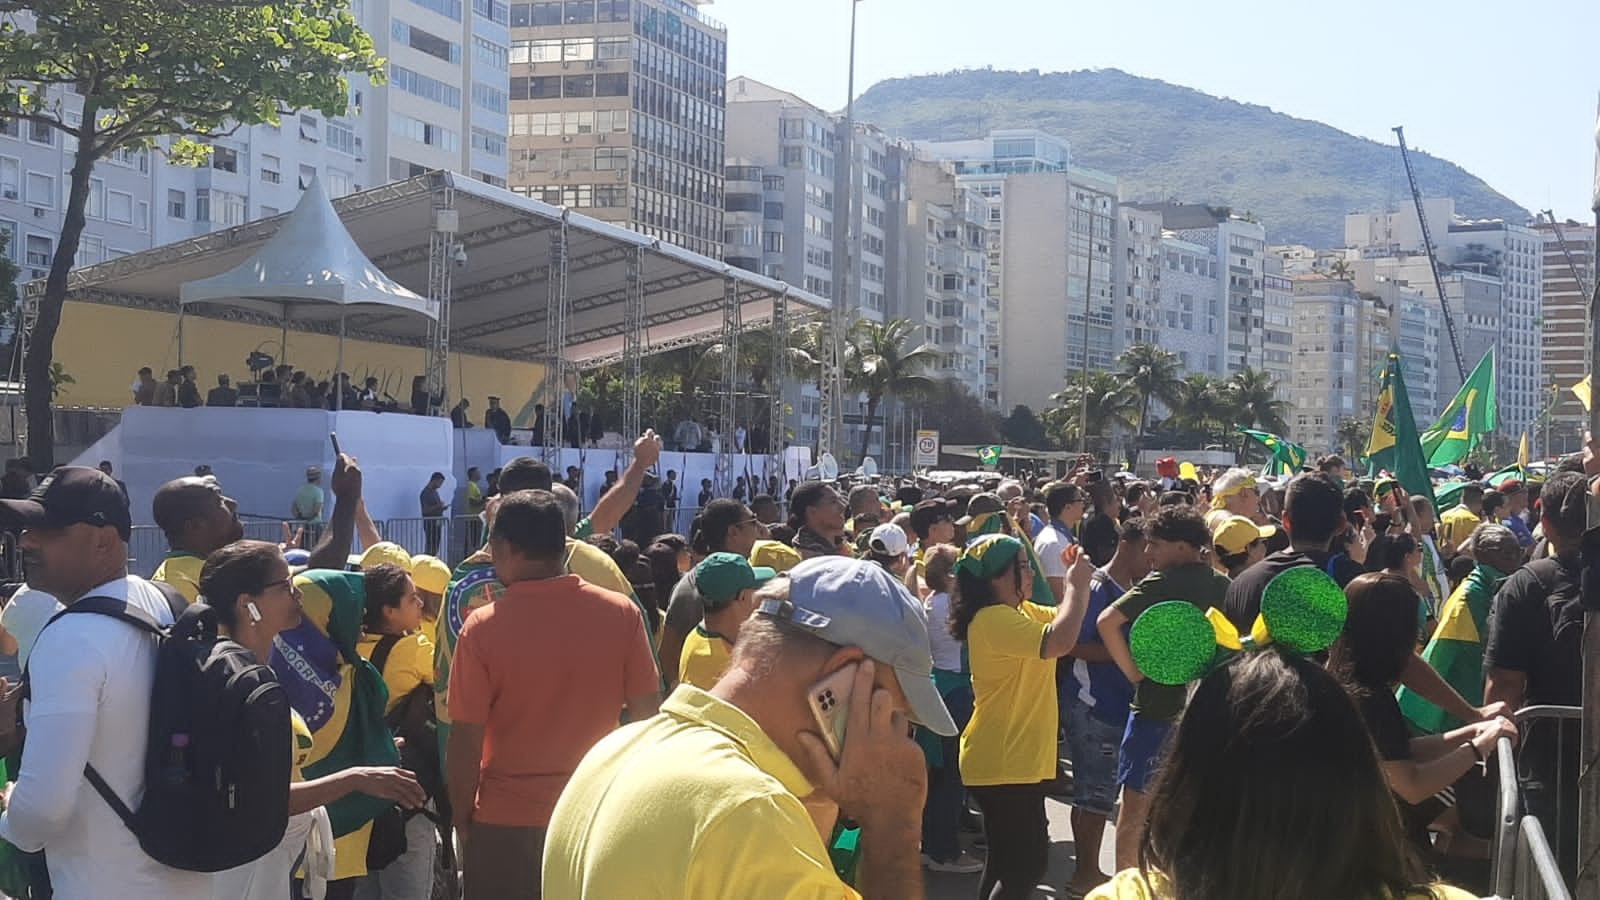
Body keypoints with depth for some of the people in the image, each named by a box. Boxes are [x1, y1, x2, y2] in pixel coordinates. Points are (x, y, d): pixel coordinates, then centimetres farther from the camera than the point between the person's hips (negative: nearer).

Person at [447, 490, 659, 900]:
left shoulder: (483, 627, -13)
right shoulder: (621, 613, -6)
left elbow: (466, 741, -11)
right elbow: (646, 713, -1)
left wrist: (462, 817, 3)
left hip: (506, 823, -2)